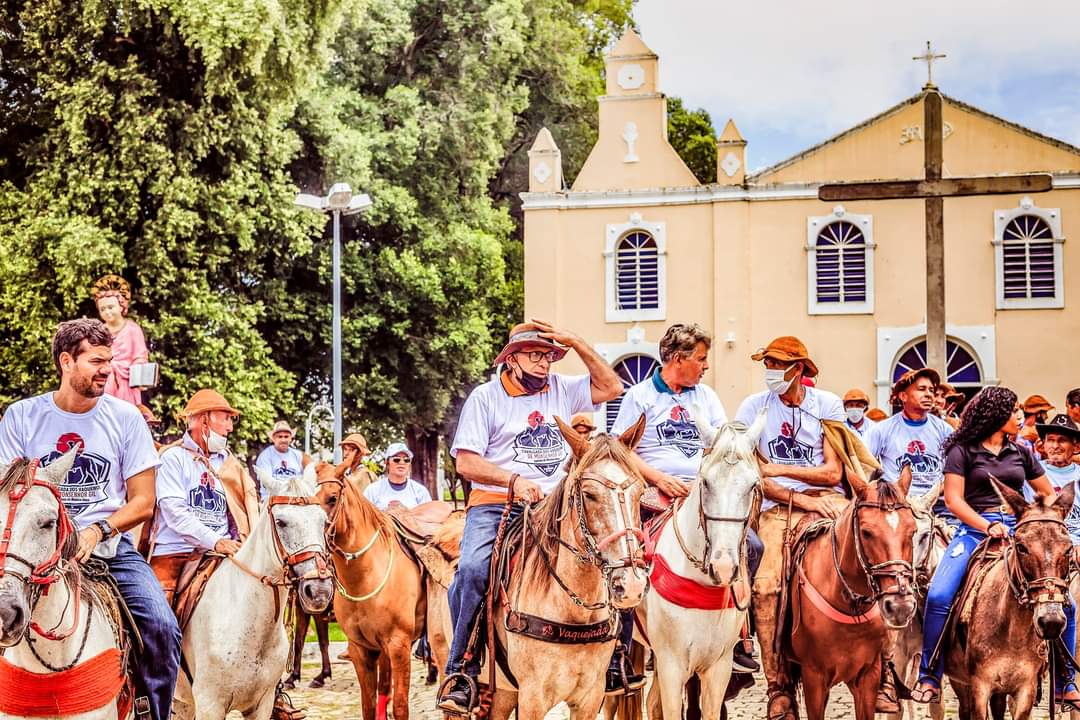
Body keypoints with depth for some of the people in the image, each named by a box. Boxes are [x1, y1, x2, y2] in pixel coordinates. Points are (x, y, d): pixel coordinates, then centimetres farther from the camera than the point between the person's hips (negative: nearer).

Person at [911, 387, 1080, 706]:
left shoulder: (1022, 452, 15)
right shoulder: (963, 451, 2)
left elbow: (1050, 496, 21)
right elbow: (954, 499, -5)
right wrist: (988, 526, -17)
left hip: (1017, 530, 4)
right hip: (974, 530, -4)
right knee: (938, 596, -25)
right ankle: (929, 678, -10)